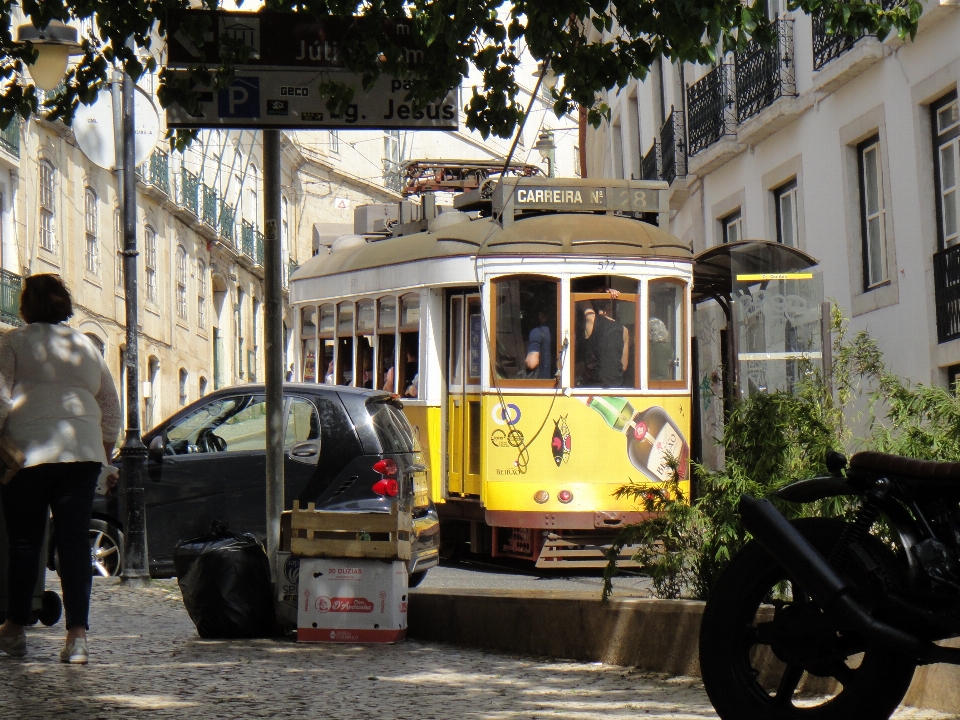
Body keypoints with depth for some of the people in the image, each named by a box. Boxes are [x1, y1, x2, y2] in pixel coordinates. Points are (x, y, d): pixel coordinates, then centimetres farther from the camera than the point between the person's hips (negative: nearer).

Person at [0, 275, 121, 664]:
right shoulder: (87, 346, 16)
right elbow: (111, 406, 20)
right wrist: (105, 451, 29)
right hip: (83, 453, 3)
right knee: (75, 540, 0)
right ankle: (77, 635, -8)